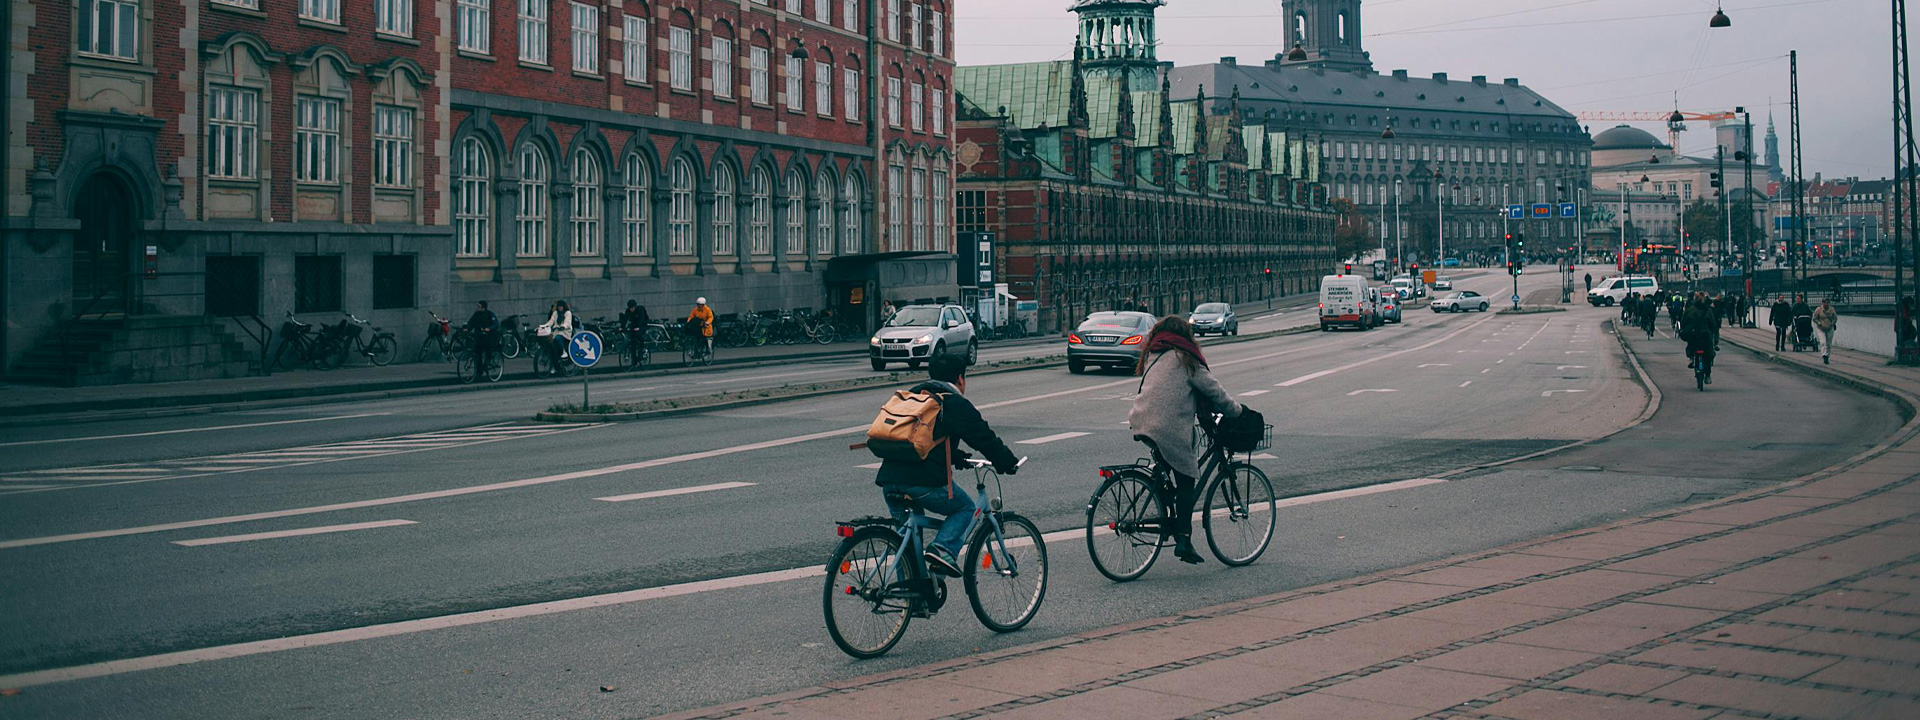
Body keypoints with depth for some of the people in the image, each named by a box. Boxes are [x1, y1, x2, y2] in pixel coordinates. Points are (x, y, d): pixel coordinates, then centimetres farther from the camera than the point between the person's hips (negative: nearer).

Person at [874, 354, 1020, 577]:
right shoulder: (957, 404, 2)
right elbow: (985, 439, 3)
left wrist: (956, 458, 44)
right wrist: (1009, 464, 17)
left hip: (888, 479, 6)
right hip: (924, 482, -6)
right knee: (965, 508, 17)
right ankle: (943, 548, -5)